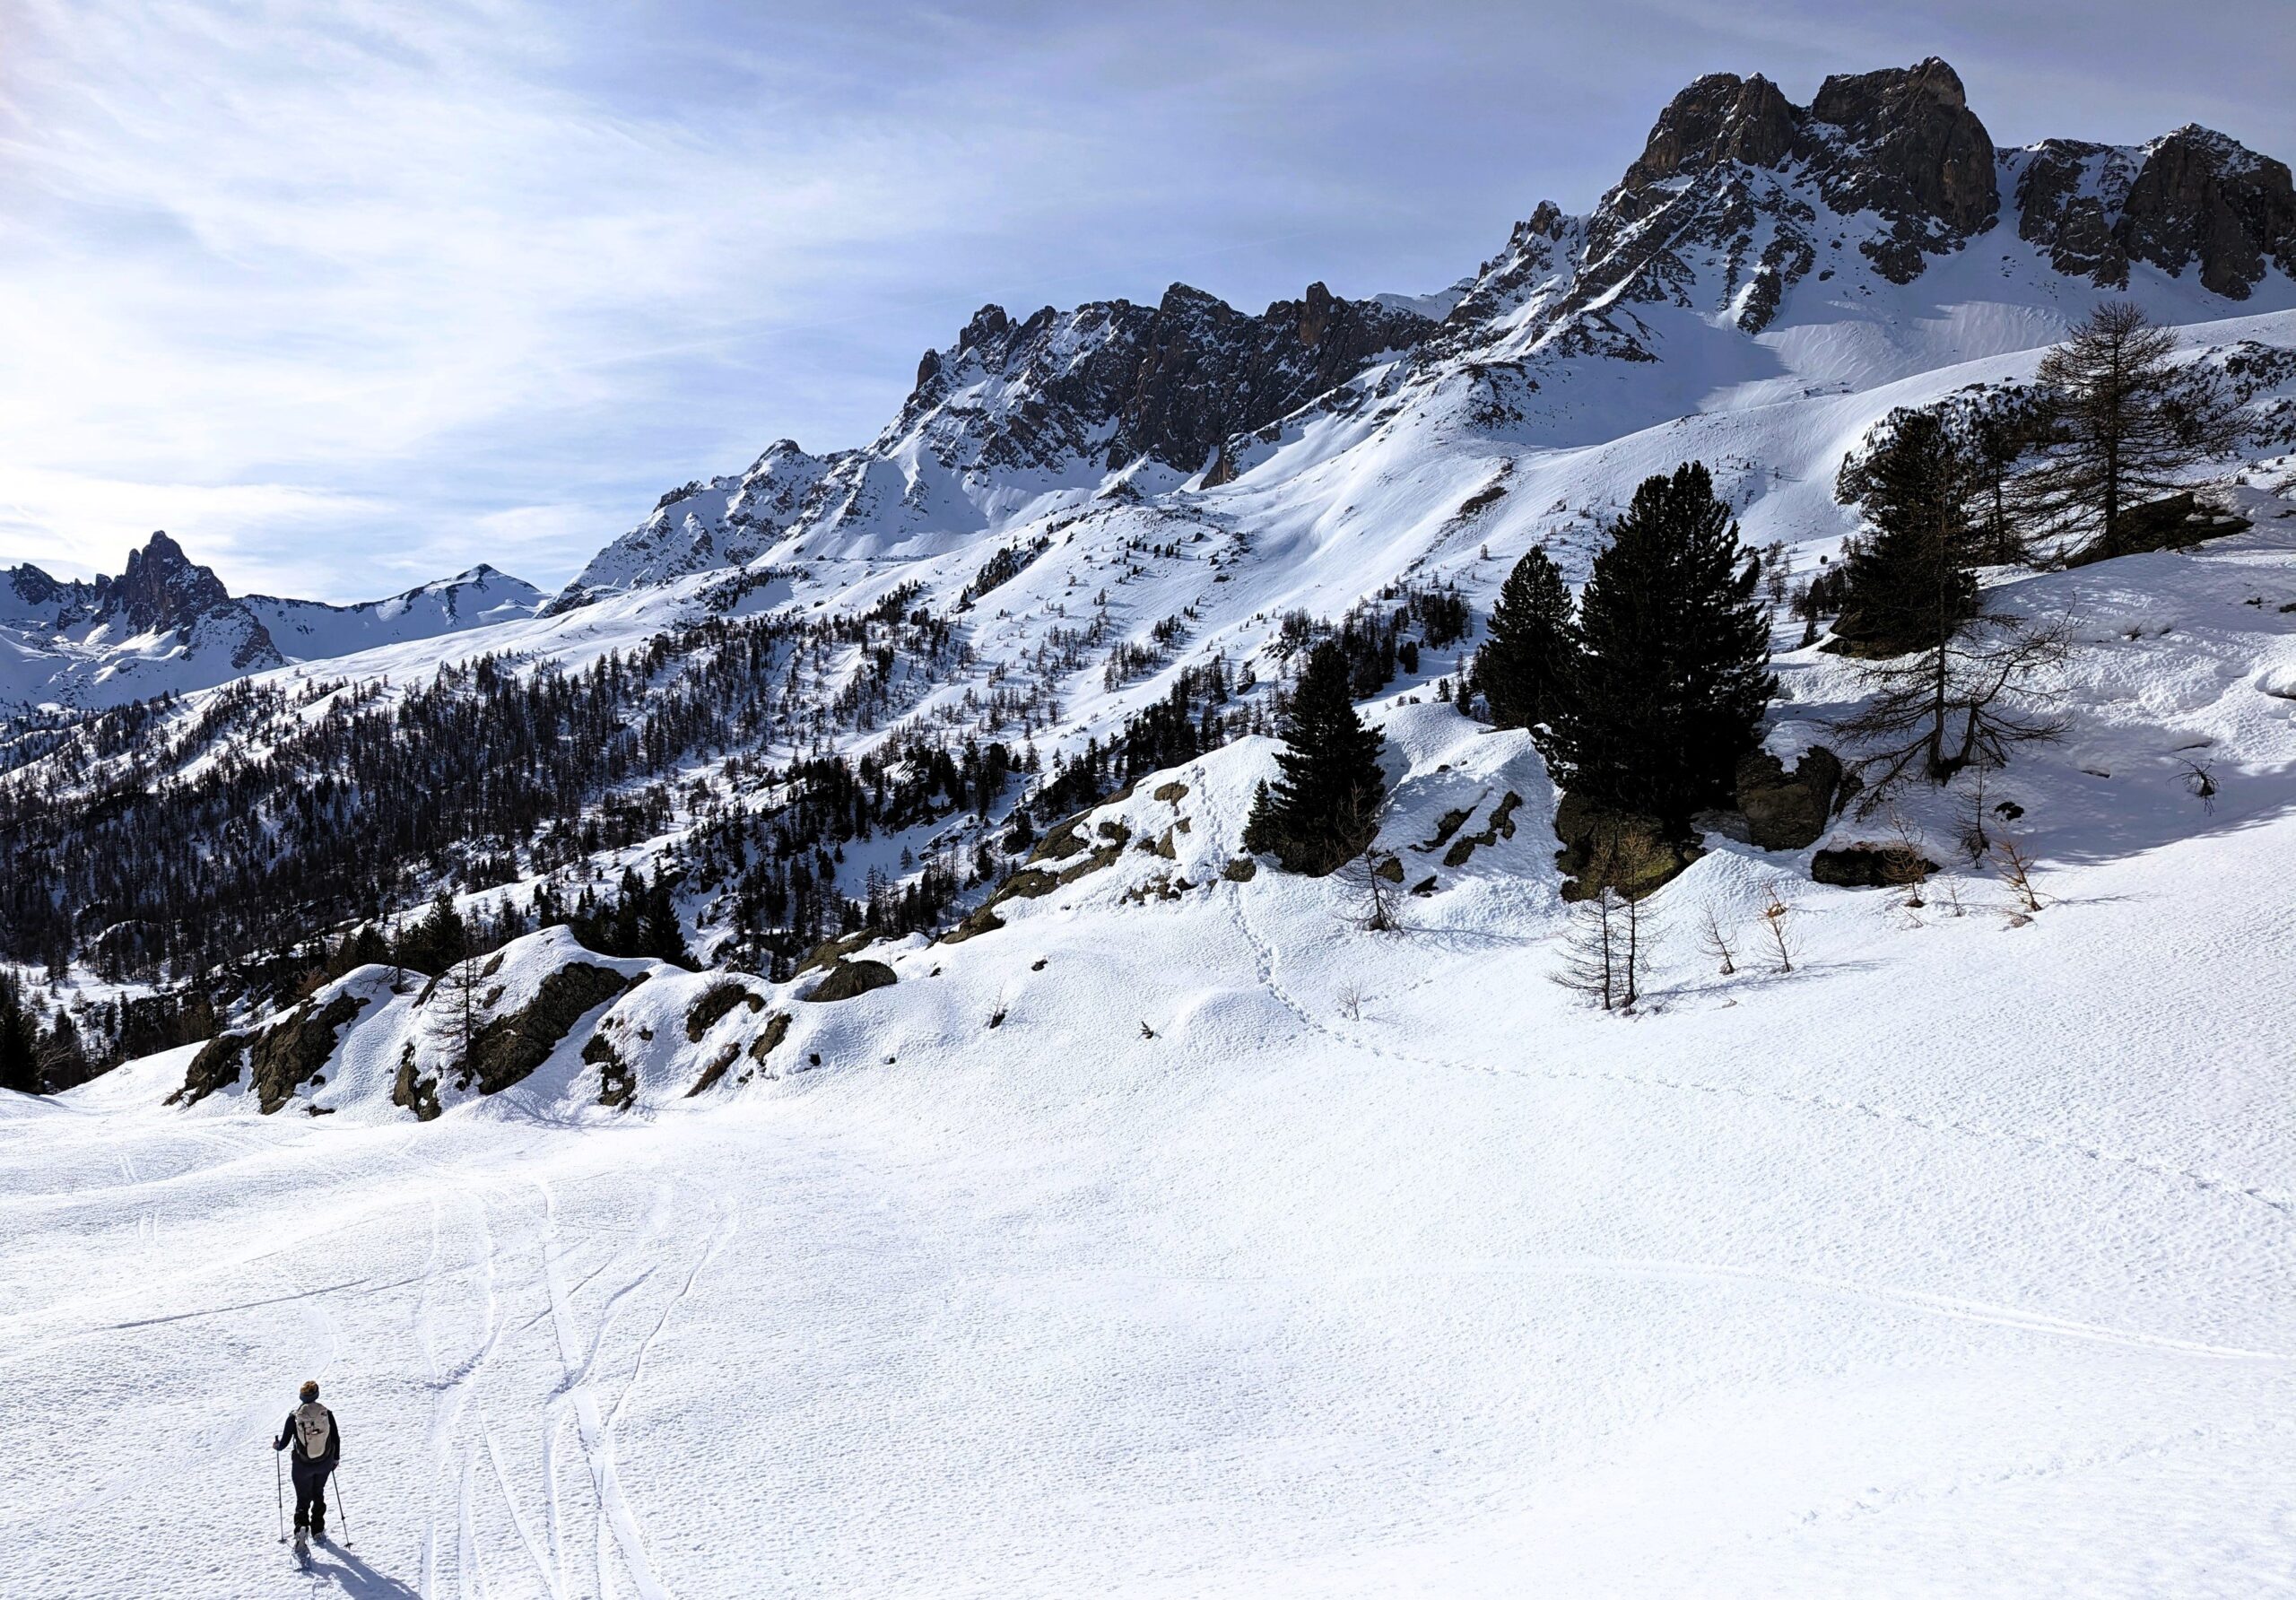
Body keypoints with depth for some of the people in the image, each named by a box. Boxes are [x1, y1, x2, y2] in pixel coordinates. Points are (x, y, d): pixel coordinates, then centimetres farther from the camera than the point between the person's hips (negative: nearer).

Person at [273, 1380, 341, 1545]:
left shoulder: (294, 1416, -17)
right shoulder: (326, 1414, -12)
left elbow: (284, 1443, -8)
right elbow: (336, 1439, -4)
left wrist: (276, 1445, 17)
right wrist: (336, 1458, 13)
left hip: (303, 1465, -2)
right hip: (324, 1463, 2)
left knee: (303, 1499, 14)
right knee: (318, 1495, 25)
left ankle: (301, 1527, -11)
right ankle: (318, 1530, 31)